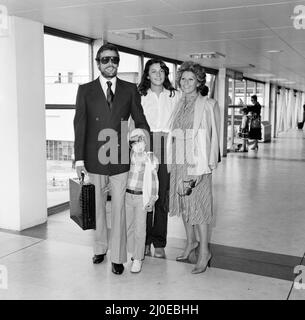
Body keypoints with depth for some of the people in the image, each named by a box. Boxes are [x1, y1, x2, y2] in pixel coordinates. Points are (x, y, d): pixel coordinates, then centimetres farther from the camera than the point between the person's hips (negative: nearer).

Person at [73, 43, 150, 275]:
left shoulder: (130, 89, 6)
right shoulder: (85, 90, 5)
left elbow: (140, 121, 9)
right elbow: (80, 125, 1)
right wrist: (79, 159, -3)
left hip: (121, 160, 0)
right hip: (94, 160, 1)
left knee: (119, 209, 3)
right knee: (97, 207, 14)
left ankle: (118, 256, 16)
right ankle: (100, 248, 33)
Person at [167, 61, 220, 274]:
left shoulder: (208, 105, -6)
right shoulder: (179, 104, 11)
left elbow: (210, 137, -9)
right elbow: (174, 134, 14)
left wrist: (199, 169, -15)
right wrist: (172, 162, 8)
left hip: (197, 163, -6)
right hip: (178, 162, 6)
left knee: (198, 204, -2)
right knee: (183, 203, 13)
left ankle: (204, 251, 10)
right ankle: (191, 242, 30)